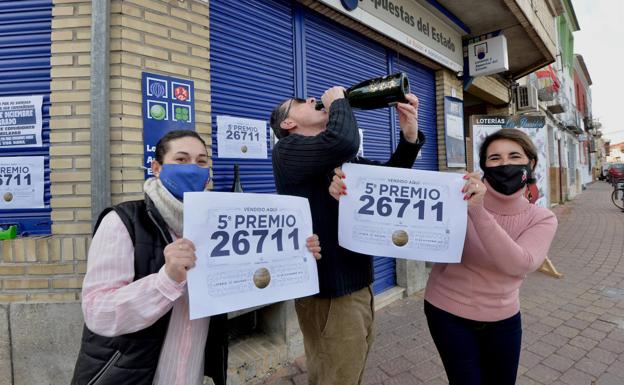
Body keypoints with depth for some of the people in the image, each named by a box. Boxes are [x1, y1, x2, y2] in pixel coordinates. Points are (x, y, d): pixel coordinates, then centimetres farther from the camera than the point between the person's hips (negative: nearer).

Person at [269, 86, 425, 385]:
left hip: (358, 286, 9)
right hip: (328, 293, -8)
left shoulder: (344, 158, 13)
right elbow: (343, 140, -33)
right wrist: (337, 99, -13)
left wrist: (410, 137, -4)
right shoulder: (287, 150, -14)